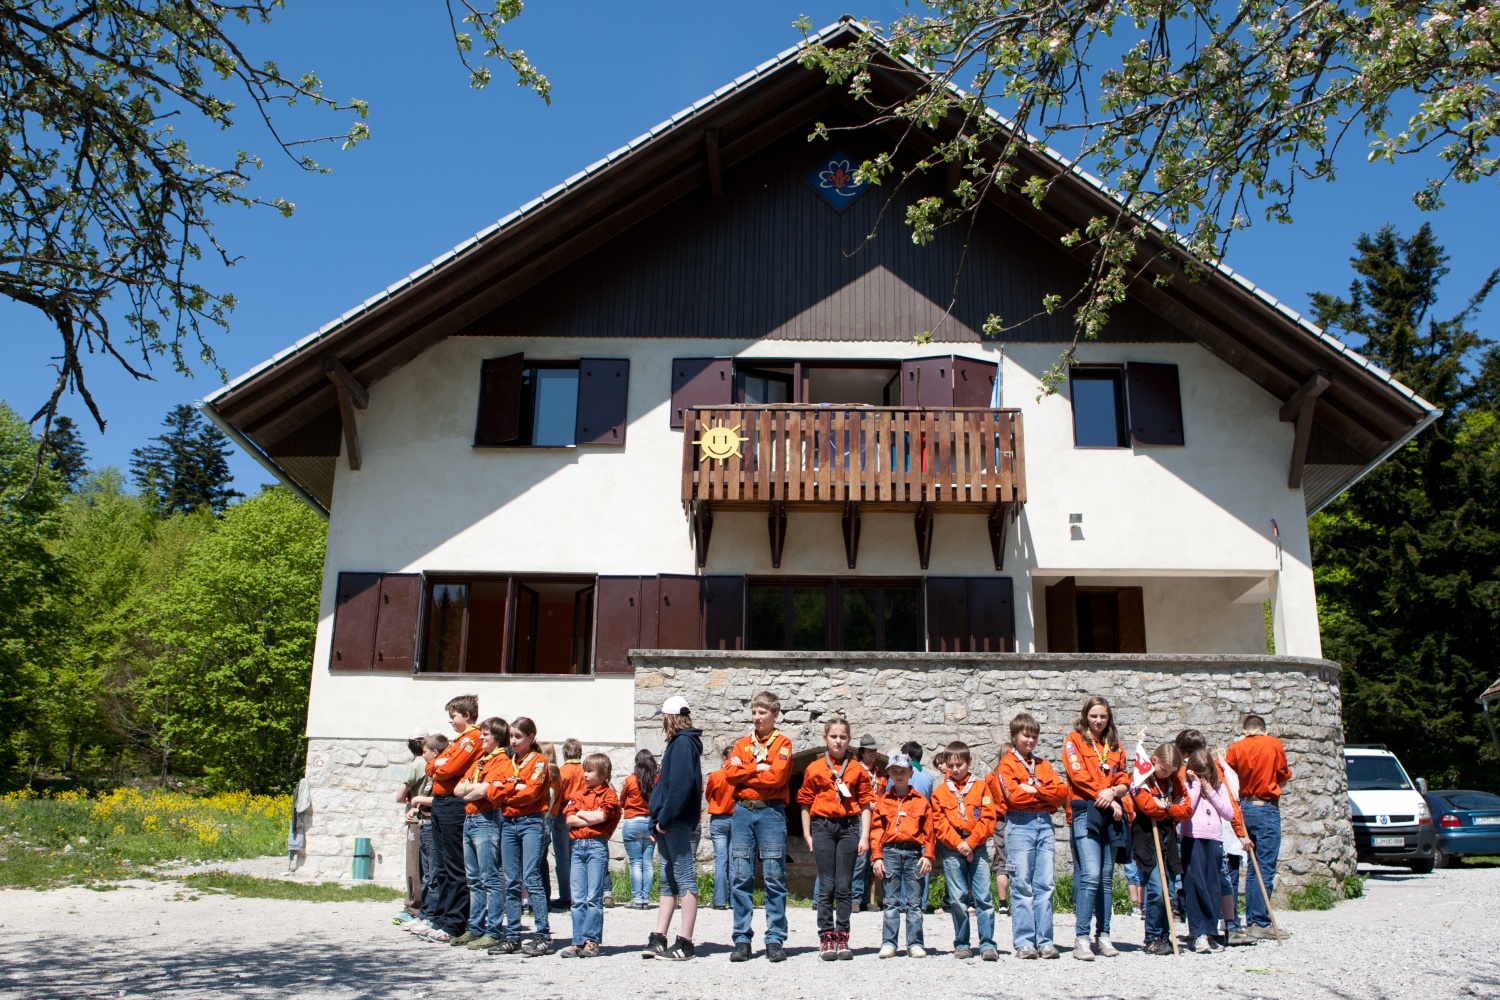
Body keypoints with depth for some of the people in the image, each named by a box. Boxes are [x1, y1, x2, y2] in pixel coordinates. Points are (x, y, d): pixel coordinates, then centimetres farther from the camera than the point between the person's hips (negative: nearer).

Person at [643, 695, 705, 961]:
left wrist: (664, 819, -20)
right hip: (668, 824, 10)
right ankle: (658, 940, 17)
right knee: (668, 883, 12)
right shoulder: (677, 743, 19)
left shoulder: (683, 743, -10)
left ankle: (684, 944, -4)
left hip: (676, 823, -10)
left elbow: (680, 784, -21)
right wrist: (656, 823, 15)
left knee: (685, 880, -6)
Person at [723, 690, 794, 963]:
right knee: (740, 877, 1)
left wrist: (744, 773, -3)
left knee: (774, 877, -1)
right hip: (743, 810, 3)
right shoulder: (742, 743, 16)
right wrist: (757, 768, -9)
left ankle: (775, 940, 6)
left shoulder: (782, 743, 4)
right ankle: (742, 940, 7)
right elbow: (730, 773, 1)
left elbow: (776, 776, -11)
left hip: (770, 811, -3)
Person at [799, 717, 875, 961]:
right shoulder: (814, 769, 4)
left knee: (844, 886, 3)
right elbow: (806, 803, 7)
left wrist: (865, 836, -1)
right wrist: (807, 835, 3)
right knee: (826, 886, 1)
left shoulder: (857, 769, 5)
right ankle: (826, 937, 7)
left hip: (849, 828, 1)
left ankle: (842, 937, 10)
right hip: (823, 828, 0)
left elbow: (865, 803, 5)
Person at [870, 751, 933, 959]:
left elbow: (929, 831, 5)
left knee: (914, 901, 2)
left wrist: (928, 856, -4)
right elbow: (876, 830, 6)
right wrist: (876, 857, -2)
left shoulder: (921, 801, 8)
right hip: (890, 852, 0)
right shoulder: (882, 801, 10)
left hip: (913, 852, 0)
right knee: (891, 901, 2)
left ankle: (915, 944, 7)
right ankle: (888, 943, 6)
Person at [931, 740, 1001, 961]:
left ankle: (987, 944, -1)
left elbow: (988, 818, 0)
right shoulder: (940, 792, 10)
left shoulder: (981, 787, 8)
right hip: (951, 850, 1)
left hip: (977, 848, -1)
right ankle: (962, 944, 10)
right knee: (957, 899, 2)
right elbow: (939, 823, 2)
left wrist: (971, 843, -10)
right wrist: (958, 844, -10)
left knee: (984, 897, -5)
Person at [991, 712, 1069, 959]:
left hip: (1045, 823, 4)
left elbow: (1062, 792, 7)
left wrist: (1033, 789, -6)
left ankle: (1045, 941, 5)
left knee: (1045, 885, 1)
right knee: (1022, 885, -4)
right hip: (1020, 824, -4)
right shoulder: (1006, 765, 5)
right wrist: (1045, 794, 0)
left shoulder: (1042, 765, 20)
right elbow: (1013, 795, -11)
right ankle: (1024, 942, -1)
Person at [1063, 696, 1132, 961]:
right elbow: (1078, 775, -6)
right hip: (1086, 812, -5)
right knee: (1091, 874, -14)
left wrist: (1113, 792, -10)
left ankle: (1103, 936, 12)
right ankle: (1081, 938, -13)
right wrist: (1106, 799, -10)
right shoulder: (1074, 740, 5)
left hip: (1111, 815, 5)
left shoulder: (1115, 747, 19)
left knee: (1107, 877, 6)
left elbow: (1124, 782, 12)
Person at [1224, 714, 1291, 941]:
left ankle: (1251, 921, 13)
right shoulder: (1274, 744, -1)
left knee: (1253, 868, 12)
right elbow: (1284, 777, 8)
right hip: (1266, 809, -4)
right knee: (1265, 869, -5)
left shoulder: (1235, 748, 4)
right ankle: (1260, 923, -8)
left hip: (1244, 808, 4)